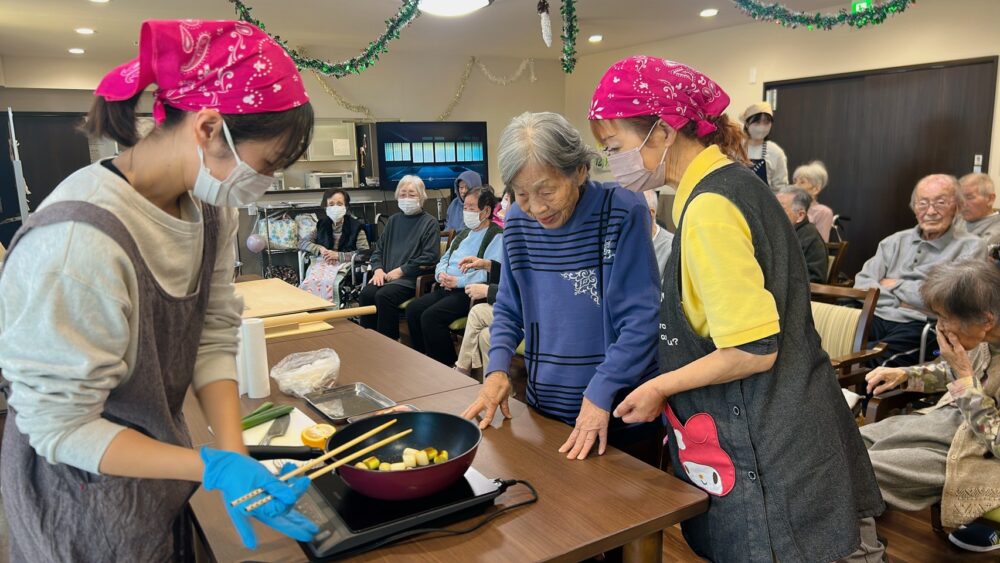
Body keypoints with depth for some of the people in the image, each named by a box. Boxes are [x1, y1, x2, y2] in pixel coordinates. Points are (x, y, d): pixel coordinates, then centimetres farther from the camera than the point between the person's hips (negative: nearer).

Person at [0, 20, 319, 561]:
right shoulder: (78, 239, -32)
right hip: (87, 500, -6)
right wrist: (214, 466, -30)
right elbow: (59, 424, -25)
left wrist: (236, 455, -18)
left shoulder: (211, 208, -9)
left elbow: (214, 338, -8)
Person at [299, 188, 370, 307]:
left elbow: (364, 253, -4)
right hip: (322, 263, 3)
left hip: (345, 265, -3)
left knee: (329, 283, -36)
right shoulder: (322, 225, 18)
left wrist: (338, 255, -11)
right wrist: (320, 249, -3)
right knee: (309, 282, -31)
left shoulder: (355, 226, 4)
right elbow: (302, 243, 17)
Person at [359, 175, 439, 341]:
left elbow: (429, 258, -8)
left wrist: (401, 271, -12)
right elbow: (378, 249, 21)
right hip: (386, 276, 5)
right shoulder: (393, 220, 21)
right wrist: (378, 269, 1)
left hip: (412, 278, -5)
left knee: (384, 296, -30)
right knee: (366, 294, -22)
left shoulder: (429, 223, 2)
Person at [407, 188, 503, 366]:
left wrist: (459, 281, -20)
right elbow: (445, 259, 26)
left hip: (469, 291, -8)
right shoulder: (464, 234, 24)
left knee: (431, 316, -25)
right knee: (413, 310, -10)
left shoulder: (496, 236, -5)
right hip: (446, 288, 9)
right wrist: (441, 274, 2)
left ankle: (447, 366, -9)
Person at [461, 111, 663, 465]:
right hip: (544, 407, 4)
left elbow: (641, 320, -17)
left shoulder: (623, 213, -16)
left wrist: (600, 395, -21)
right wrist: (497, 369, -5)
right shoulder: (517, 224, -1)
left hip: (620, 415, -4)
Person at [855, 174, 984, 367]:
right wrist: (902, 302, -6)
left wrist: (895, 285, 2)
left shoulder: (970, 247, 8)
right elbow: (862, 285, 8)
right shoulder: (895, 241, 20)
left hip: (922, 327, -4)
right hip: (876, 318, 4)